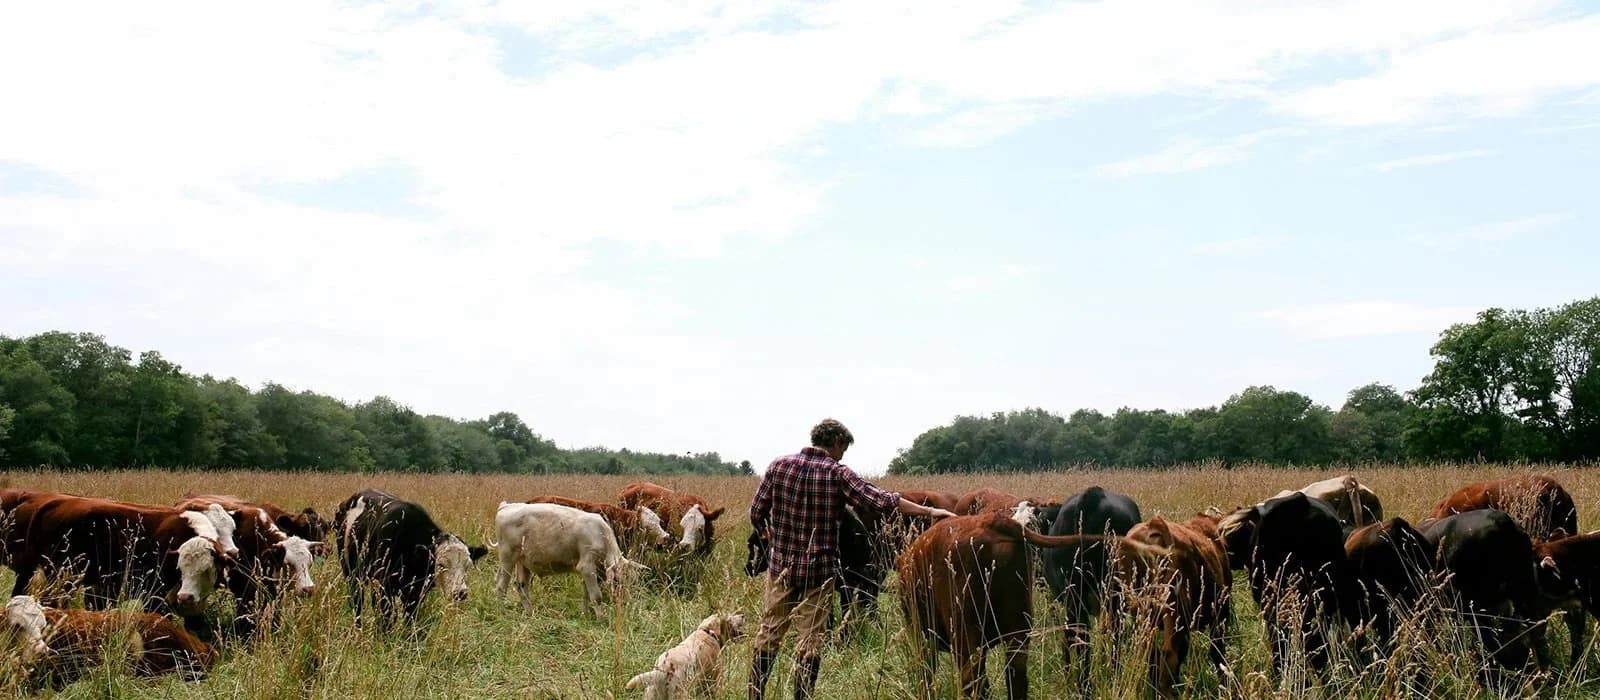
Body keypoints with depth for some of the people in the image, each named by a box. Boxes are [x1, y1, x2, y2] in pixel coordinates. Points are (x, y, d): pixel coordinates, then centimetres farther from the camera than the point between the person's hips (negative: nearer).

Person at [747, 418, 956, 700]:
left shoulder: (779, 466, -1)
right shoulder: (837, 474, -9)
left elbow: (756, 513, 1)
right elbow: (881, 501, -13)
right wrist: (929, 511, -7)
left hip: (780, 566, 3)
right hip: (819, 571, -3)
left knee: (769, 635, 14)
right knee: (810, 640, 6)